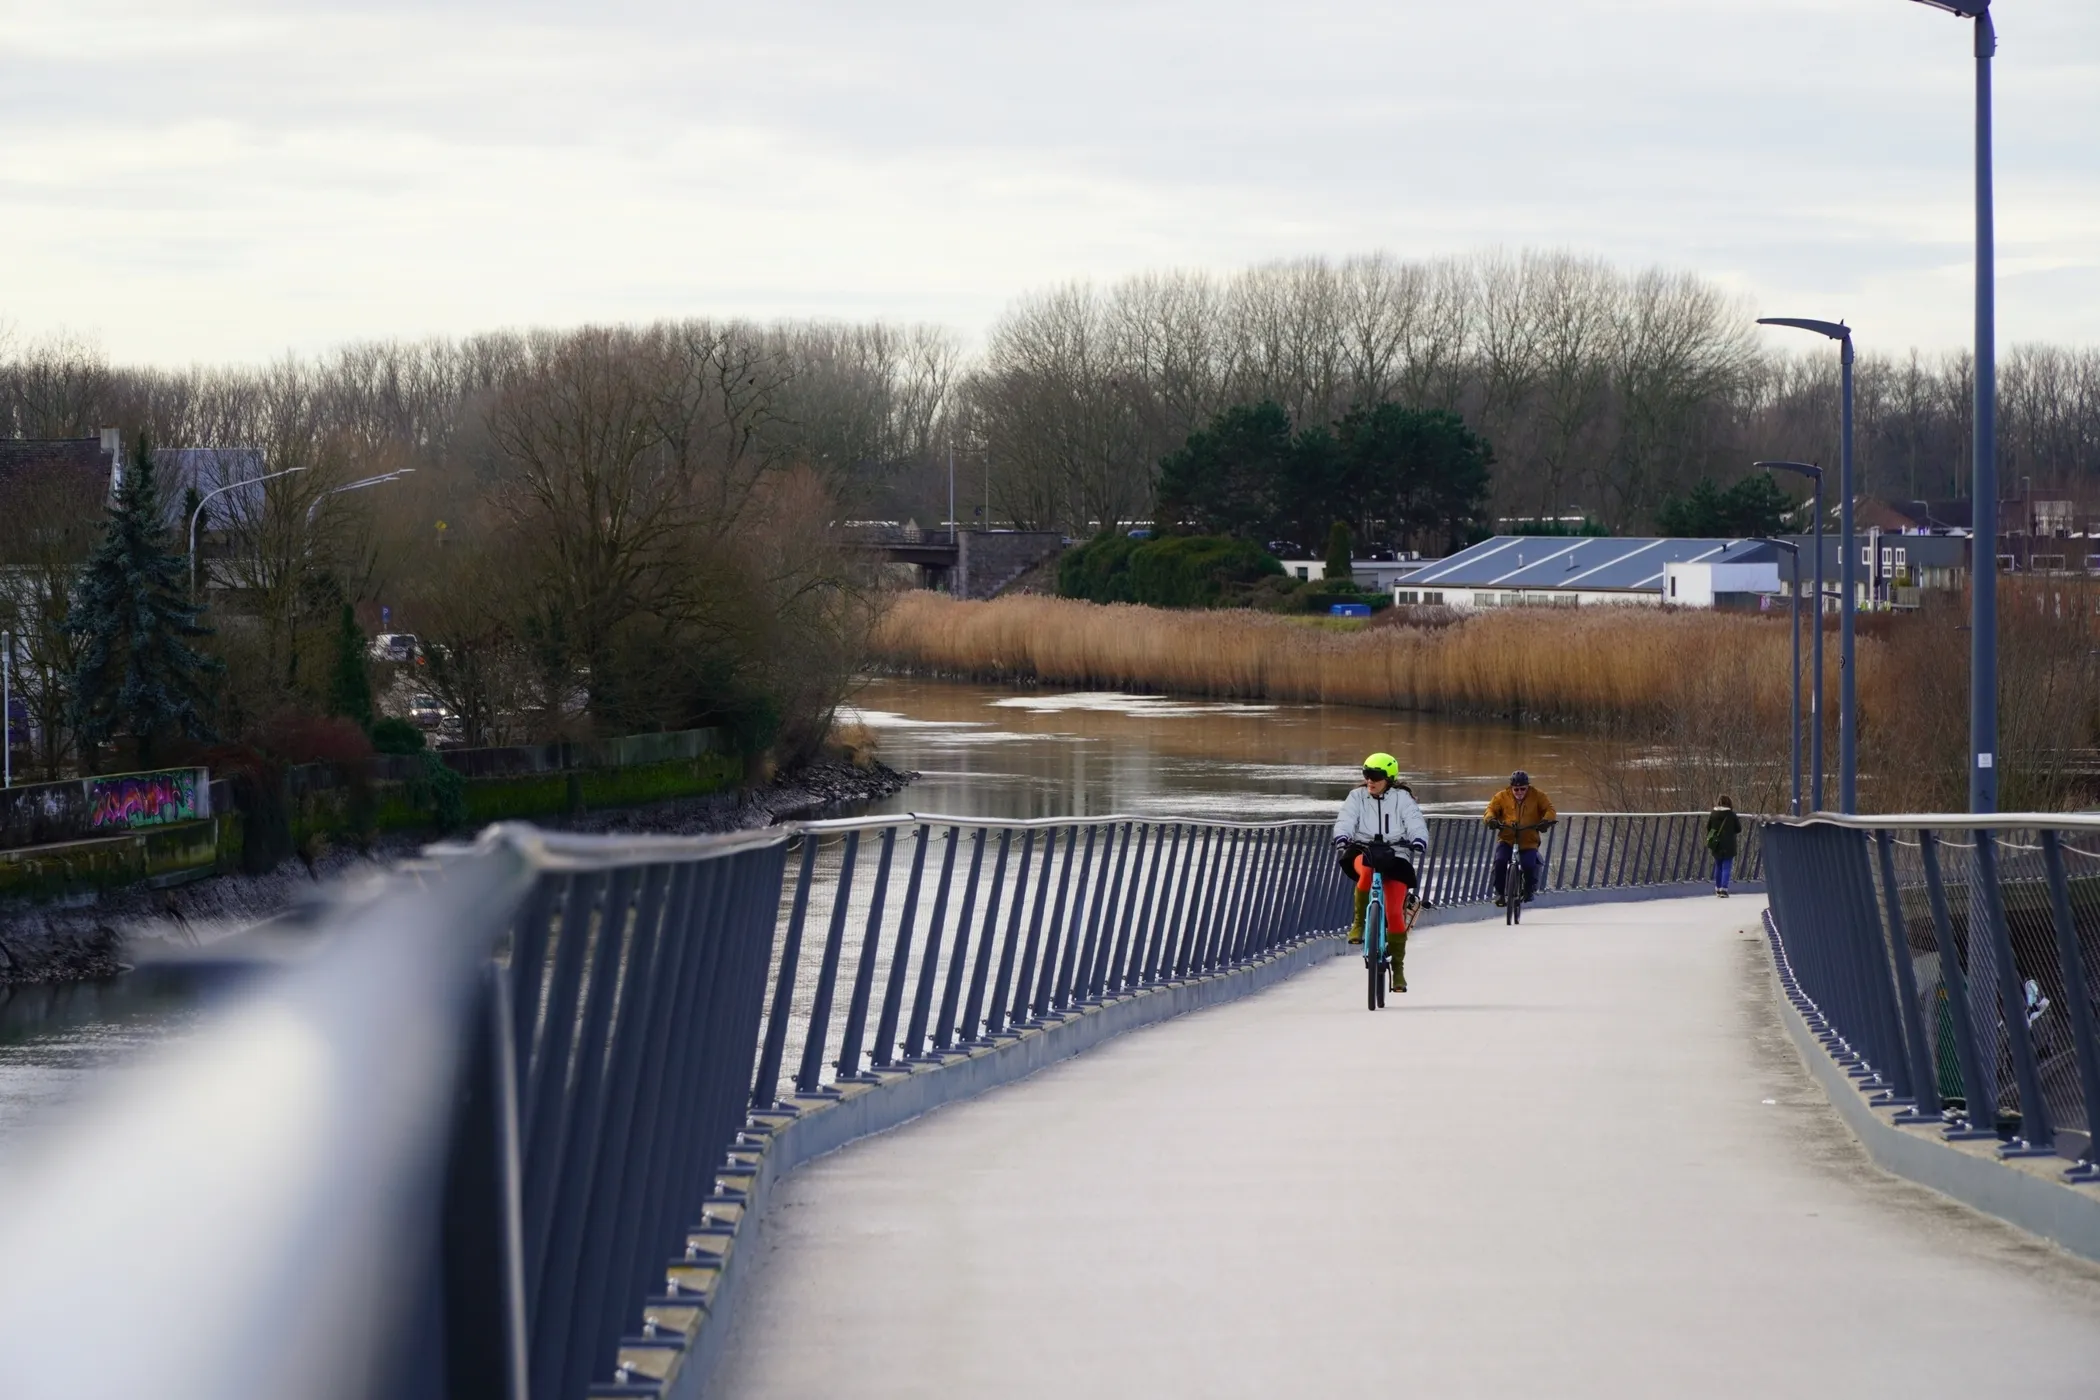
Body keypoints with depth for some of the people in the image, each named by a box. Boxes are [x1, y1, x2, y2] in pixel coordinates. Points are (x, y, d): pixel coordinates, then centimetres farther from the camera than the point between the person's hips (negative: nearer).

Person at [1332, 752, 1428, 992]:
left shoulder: (1402, 798, 4)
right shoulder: (1357, 797, 9)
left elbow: (1416, 824, -7)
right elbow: (1345, 821, -4)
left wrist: (1419, 843, -27)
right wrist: (1341, 840, -25)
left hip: (1395, 857, -1)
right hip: (1365, 851, 1)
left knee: (1395, 912, -10)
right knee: (1366, 869, -38)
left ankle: (1398, 967, 2)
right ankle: (1359, 923, -21)